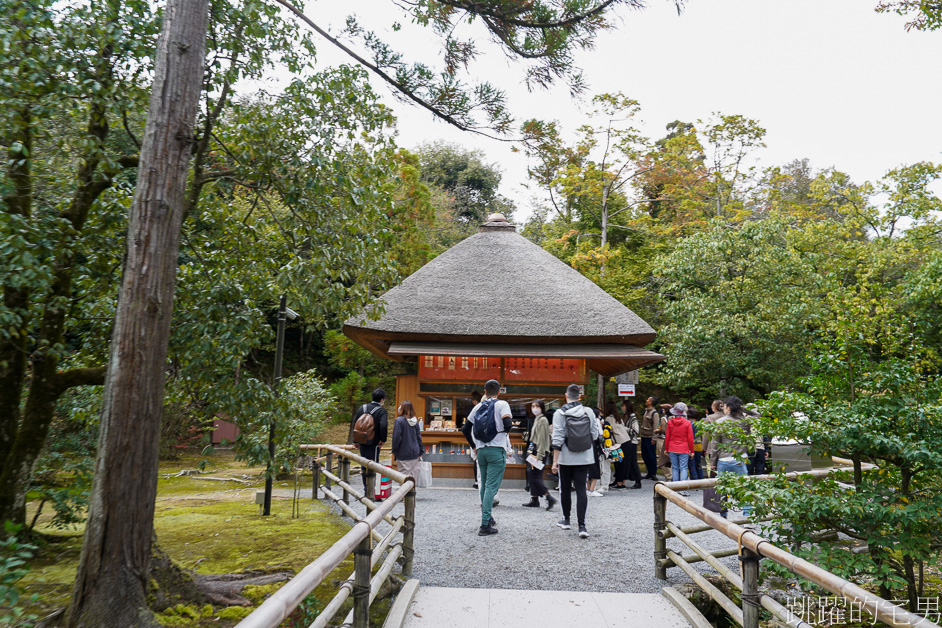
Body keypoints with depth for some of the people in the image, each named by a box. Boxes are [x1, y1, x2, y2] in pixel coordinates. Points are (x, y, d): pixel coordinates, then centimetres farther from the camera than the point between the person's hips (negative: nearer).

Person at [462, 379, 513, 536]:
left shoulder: (478, 407, 11)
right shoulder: (501, 404, -3)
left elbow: (465, 429, 11)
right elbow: (507, 424, -18)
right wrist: (504, 431, 5)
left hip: (481, 451, 5)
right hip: (496, 450, -5)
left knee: (484, 486, 17)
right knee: (491, 487, -6)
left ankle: (488, 519, 30)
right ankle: (485, 525, -11)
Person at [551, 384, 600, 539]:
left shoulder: (560, 413, -9)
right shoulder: (588, 412, -1)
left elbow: (557, 440, -12)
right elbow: (595, 435, 4)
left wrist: (555, 461, -8)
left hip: (566, 459, -2)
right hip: (584, 459, 2)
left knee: (565, 489, 15)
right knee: (581, 490, 1)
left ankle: (566, 520, 28)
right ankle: (582, 526, -8)